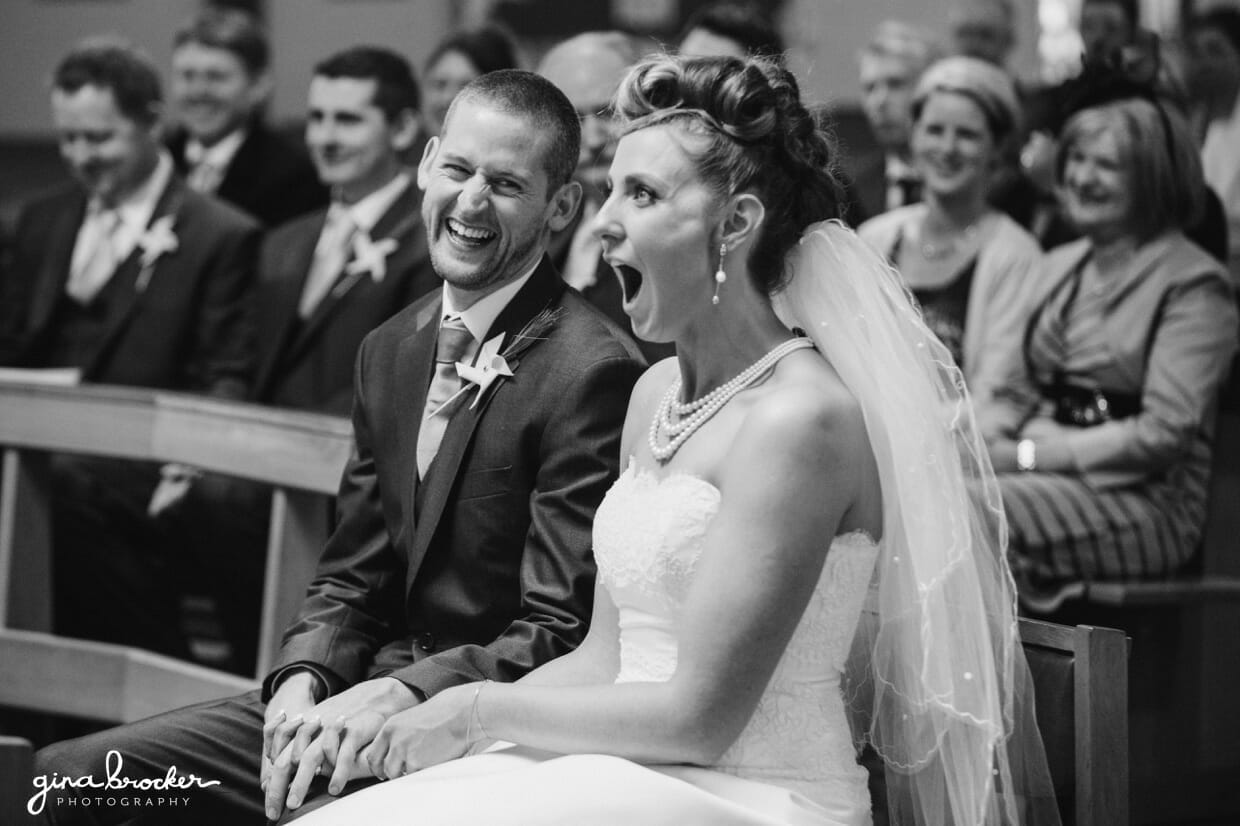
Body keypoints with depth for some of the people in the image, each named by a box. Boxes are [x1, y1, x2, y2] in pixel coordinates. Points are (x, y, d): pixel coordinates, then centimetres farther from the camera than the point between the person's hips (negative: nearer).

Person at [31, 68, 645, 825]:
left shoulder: (594, 372, -15)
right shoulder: (392, 350, 12)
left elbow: (562, 635, -15)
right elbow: (353, 578, 14)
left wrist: (398, 697, -24)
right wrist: (301, 683, -5)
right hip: (368, 692, 8)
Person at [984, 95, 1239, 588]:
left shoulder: (1193, 287, -4)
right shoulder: (1061, 265, 20)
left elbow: (1165, 434, -14)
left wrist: (1028, 454, -15)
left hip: (1145, 498, -6)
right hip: (1043, 474, 6)